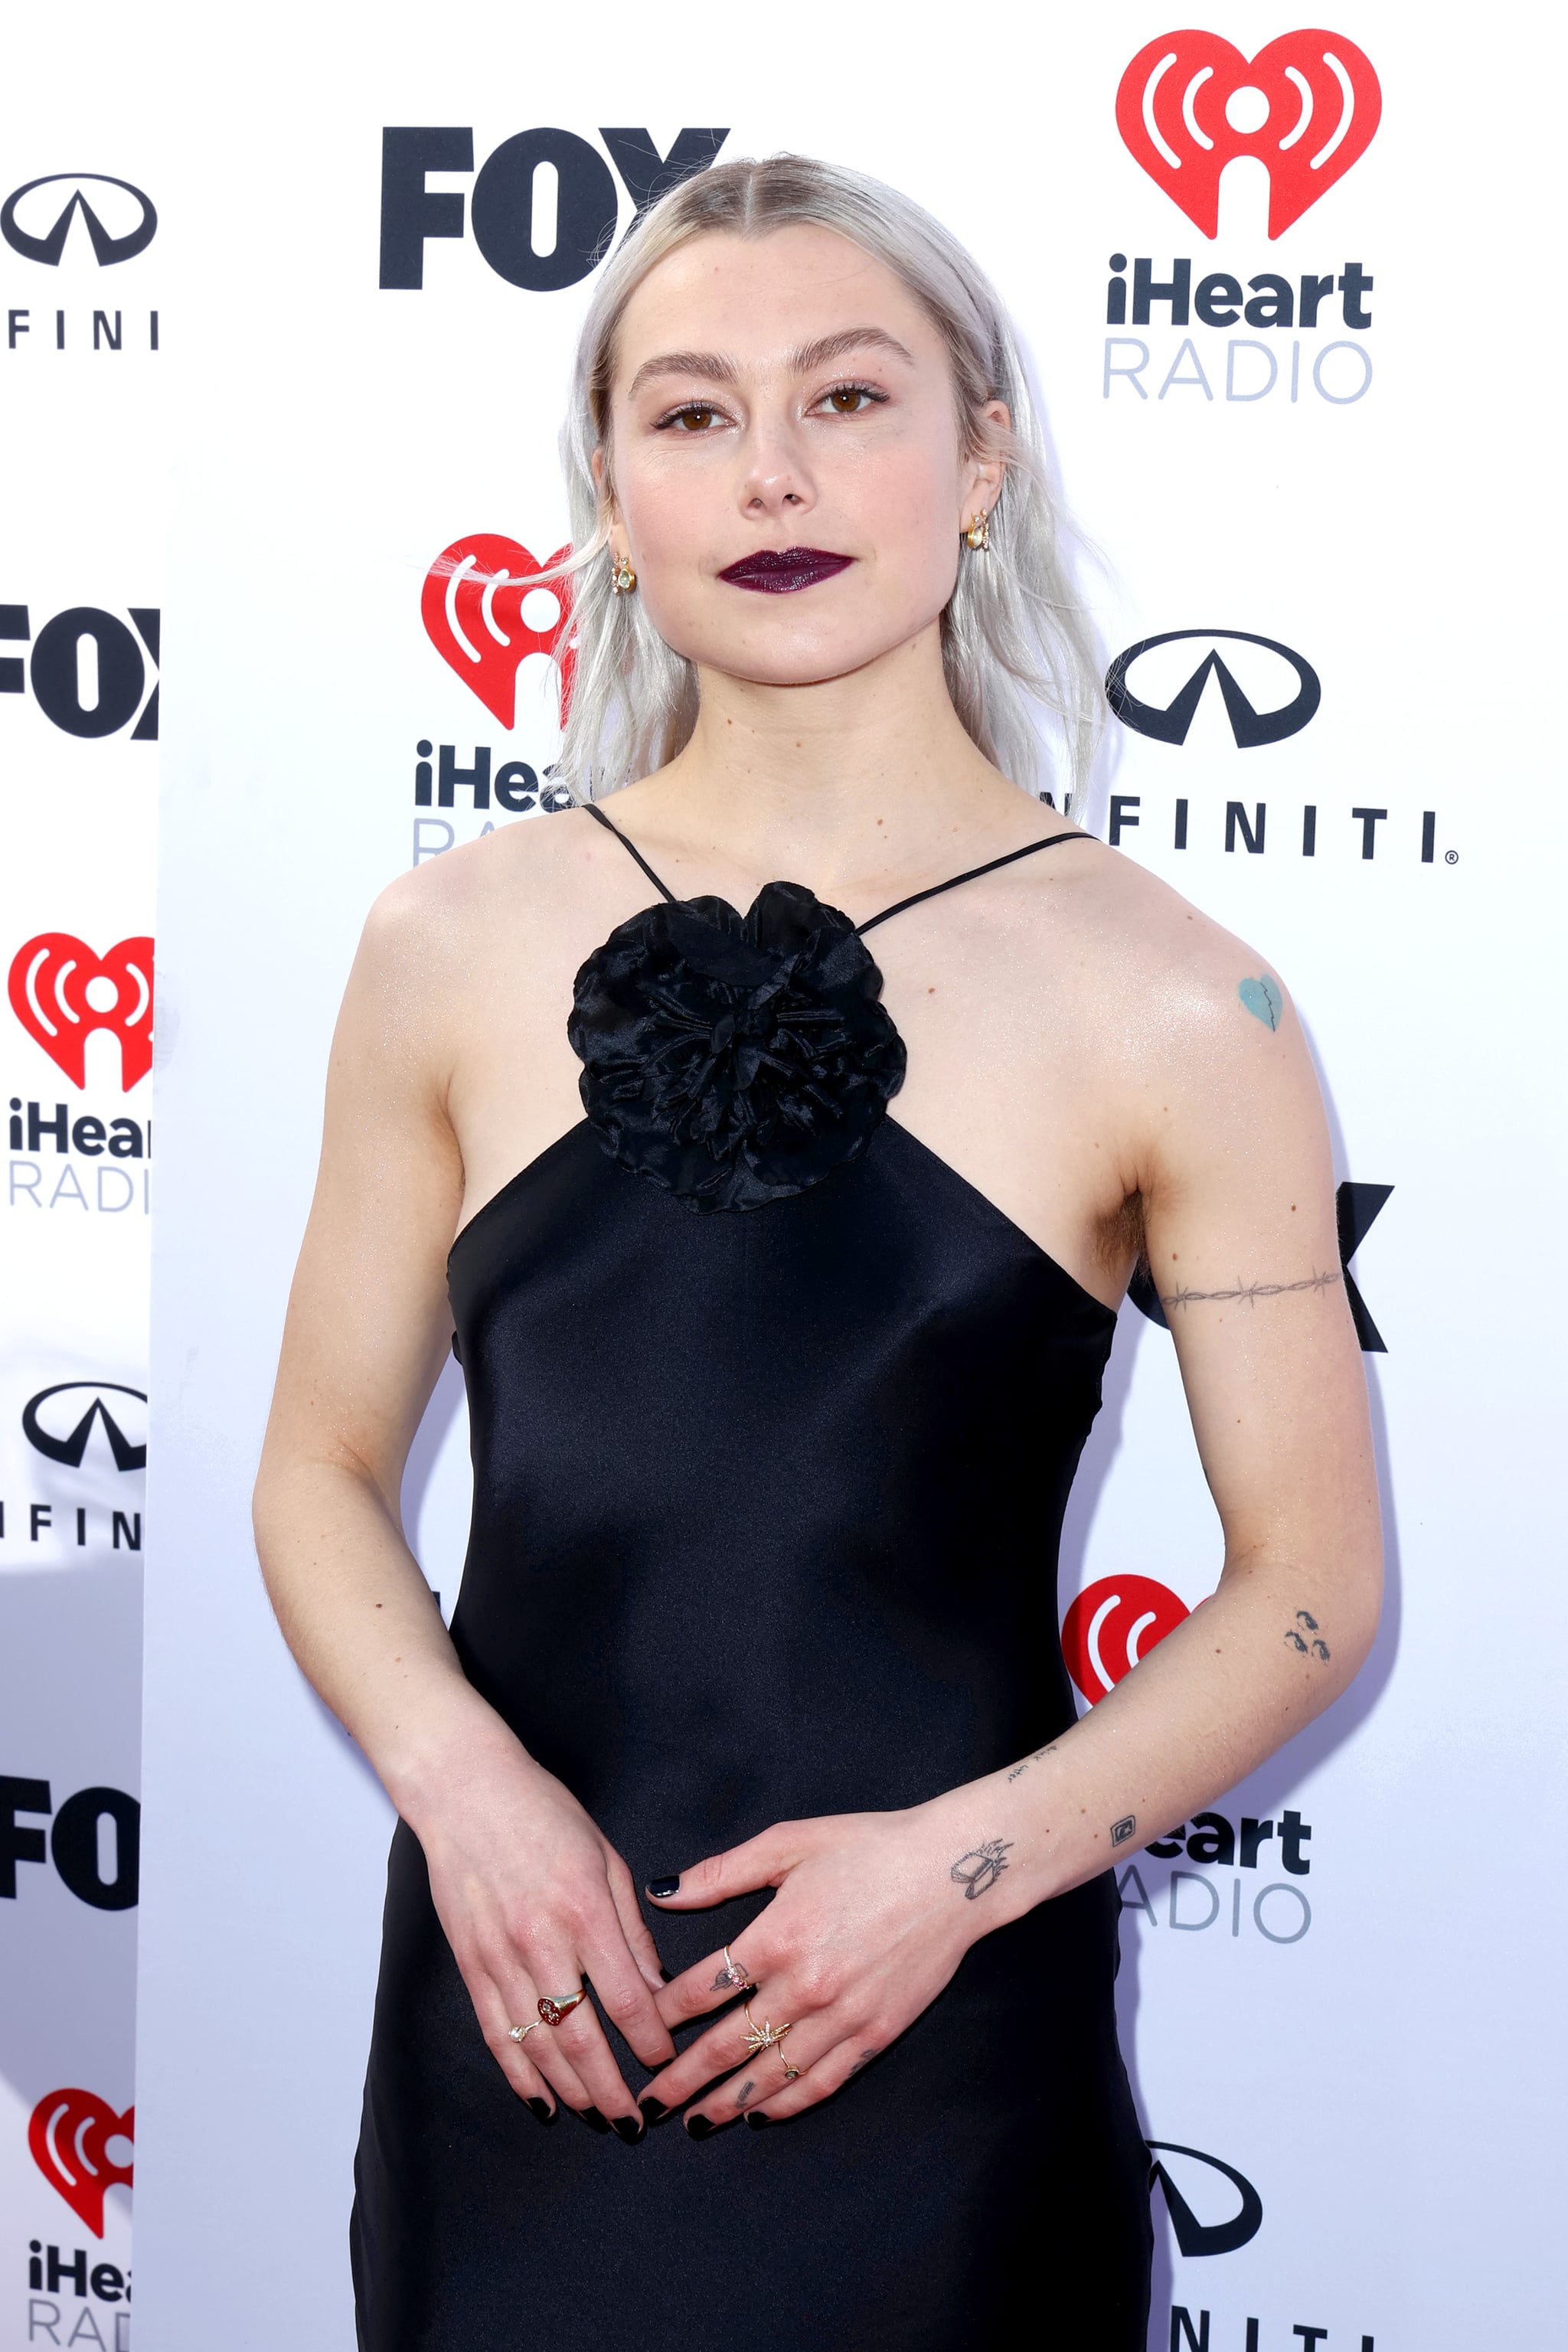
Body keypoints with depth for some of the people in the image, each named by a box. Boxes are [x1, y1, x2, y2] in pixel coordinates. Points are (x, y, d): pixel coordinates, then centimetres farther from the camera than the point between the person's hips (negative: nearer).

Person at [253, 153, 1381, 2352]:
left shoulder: (1172, 1004, -5)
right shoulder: (455, 946, 1)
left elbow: (1312, 1588, -1)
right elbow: (326, 1472, 8)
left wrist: (966, 1858, -12)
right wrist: (466, 1784, -9)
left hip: (940, 2062, -2)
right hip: (522, 2019, 2)